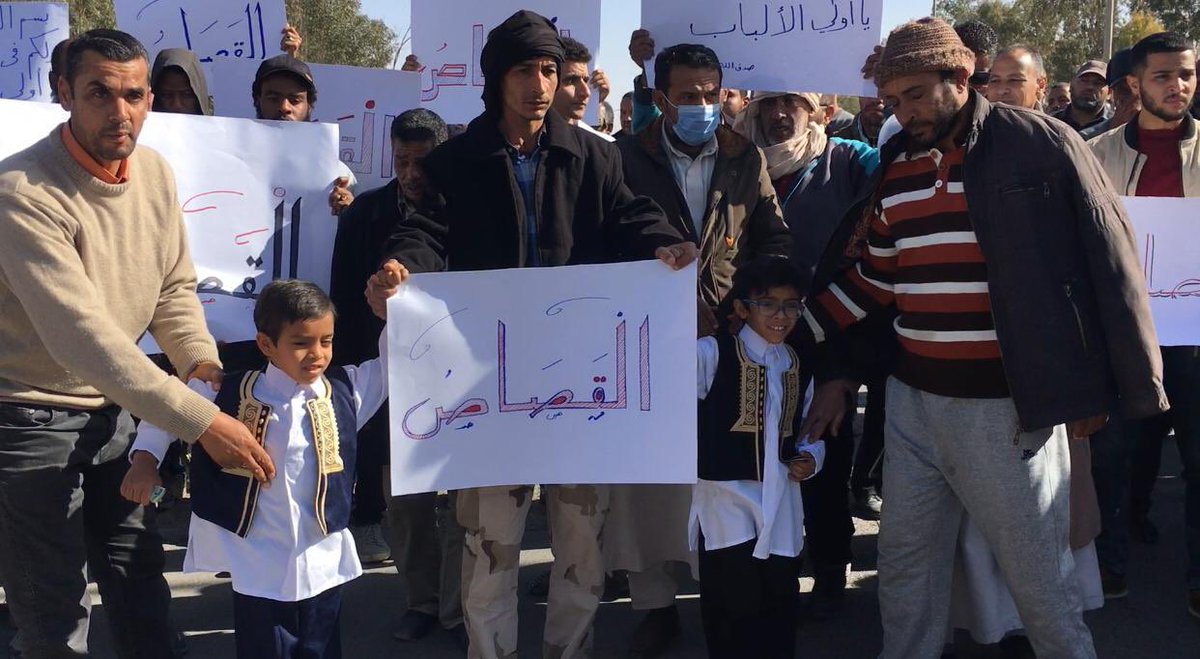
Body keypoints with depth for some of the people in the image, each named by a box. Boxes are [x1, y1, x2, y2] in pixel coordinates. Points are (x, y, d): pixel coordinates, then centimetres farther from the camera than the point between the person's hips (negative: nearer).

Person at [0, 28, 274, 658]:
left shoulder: (155, 172, -1)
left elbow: (174, 287, 8)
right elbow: (82, 335, -31)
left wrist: (201, 360, -13)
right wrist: (203, 421, -33)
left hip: (116, 409, 6)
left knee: (141, 588, 14)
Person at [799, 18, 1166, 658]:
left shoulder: (1040, 144, -8)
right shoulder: (896, 167, 9)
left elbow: (1107, 262, -7)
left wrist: (1113, 386, -7)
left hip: (1009, 408, -5)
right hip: (912, 402, 6)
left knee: (1039, 578, 6)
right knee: (905, 566, 14)